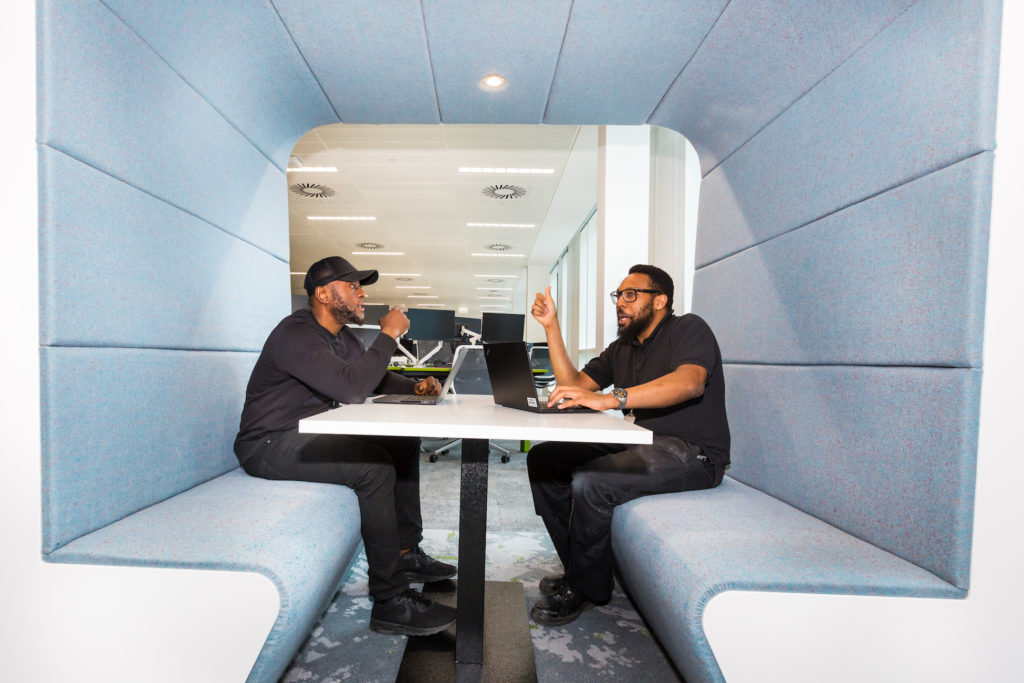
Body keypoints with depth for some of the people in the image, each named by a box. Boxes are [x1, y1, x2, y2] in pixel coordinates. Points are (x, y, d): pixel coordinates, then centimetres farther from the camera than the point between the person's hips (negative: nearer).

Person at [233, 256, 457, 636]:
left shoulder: (342, 336, 9)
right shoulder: (297, 334, -21)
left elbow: (377, 378, 17)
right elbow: (353, 388, -35)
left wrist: (415, 387, -3)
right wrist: (389, 334, -25)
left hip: (311, 435, 10)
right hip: (268, 445, -10)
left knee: (404, 446, 4)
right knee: (374, 466, -29)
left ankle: (406, 554, 11)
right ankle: (389, 603, -18)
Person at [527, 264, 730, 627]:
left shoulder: (688, 328, -4)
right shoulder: (622, 349, 18)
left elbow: (690, 383, -26)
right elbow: (574, 384, 9)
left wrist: (610, 399, -37)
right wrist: (551, 326, 3)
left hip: (691, 452, -8)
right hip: (638, 443, 8)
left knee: (590, 482, -29)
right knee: (543, 458, -4)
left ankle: (585, 588, -2)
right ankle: (580, 569, 4)